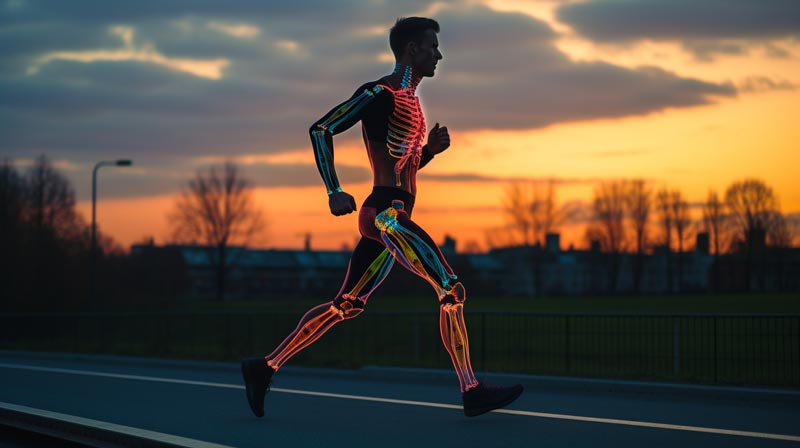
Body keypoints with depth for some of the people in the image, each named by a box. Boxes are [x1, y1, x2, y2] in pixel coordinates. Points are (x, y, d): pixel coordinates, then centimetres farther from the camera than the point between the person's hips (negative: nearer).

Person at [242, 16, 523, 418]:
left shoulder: (407, 99, 22)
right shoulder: (380, 93, -7)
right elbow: (320, 129, -12)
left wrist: (431, 149, 10)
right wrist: (334, 192, -17)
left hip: (387, 218, 10)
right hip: (388, 213, -10)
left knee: (346, 305, 10)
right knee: (451, 290, -11)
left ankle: (265, 368, 13)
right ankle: (471, 392, -9)